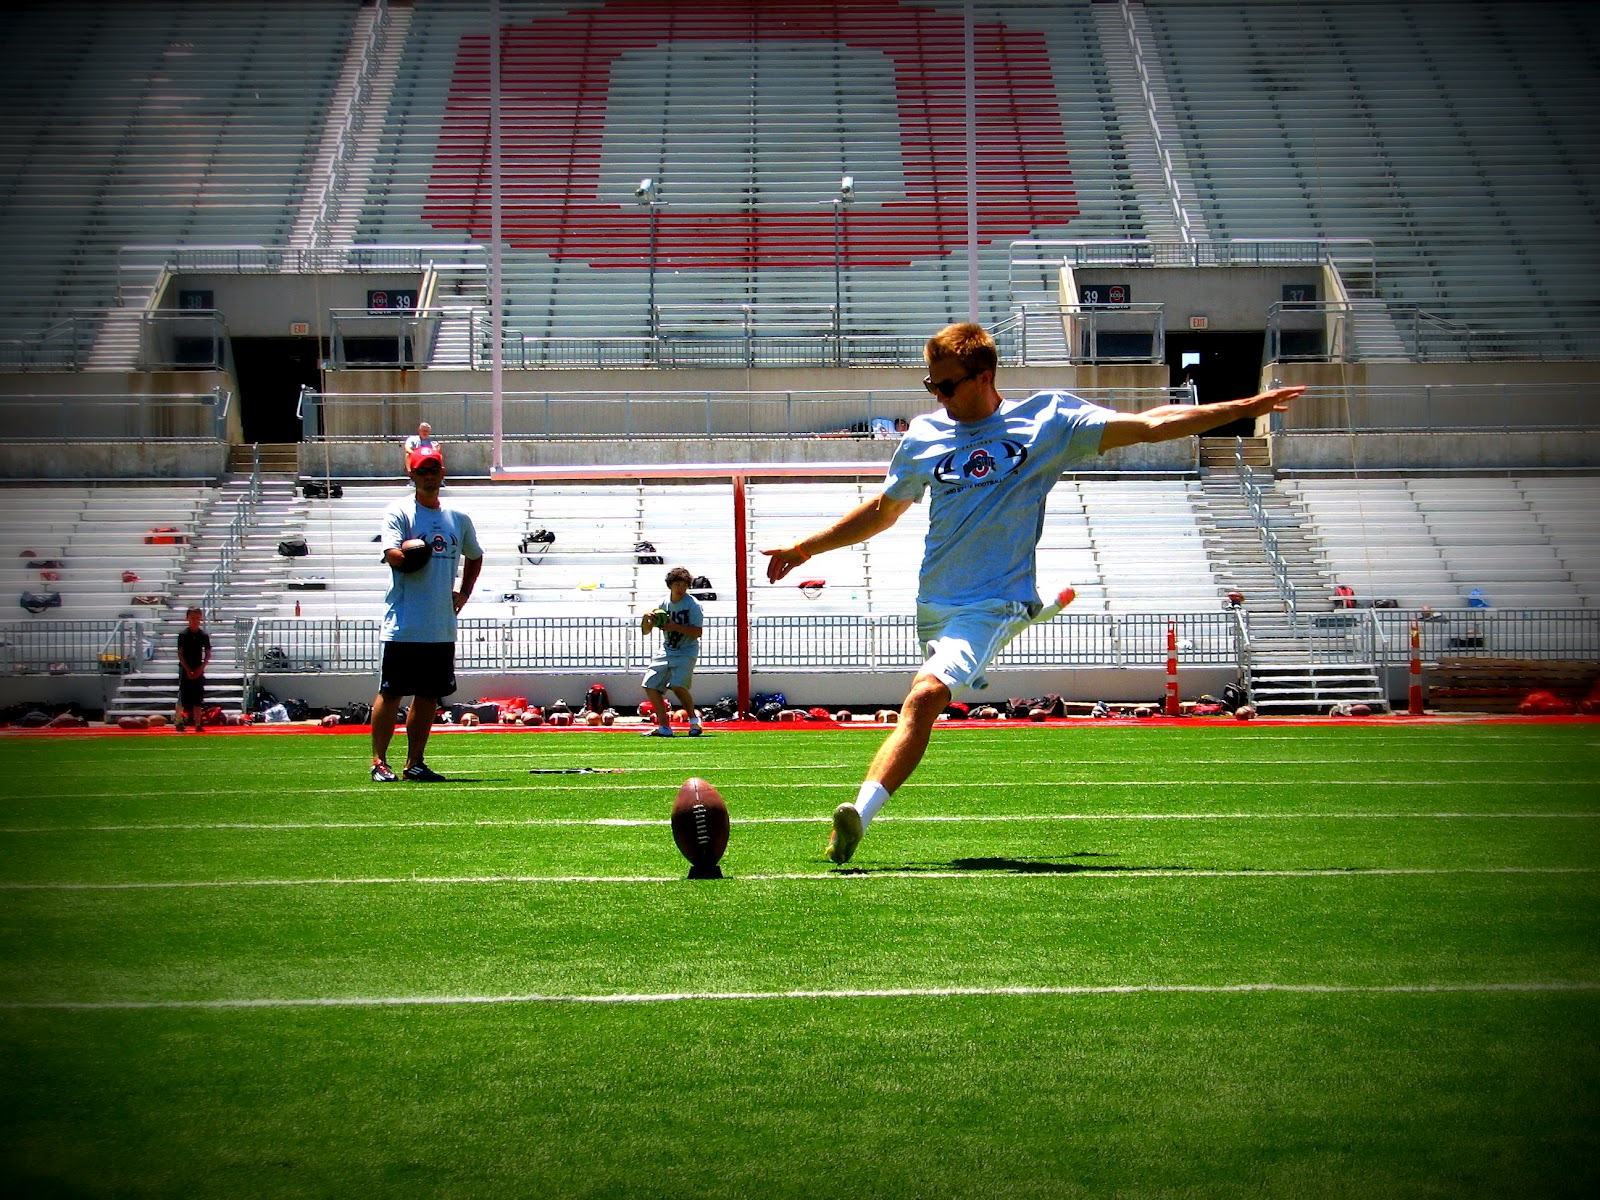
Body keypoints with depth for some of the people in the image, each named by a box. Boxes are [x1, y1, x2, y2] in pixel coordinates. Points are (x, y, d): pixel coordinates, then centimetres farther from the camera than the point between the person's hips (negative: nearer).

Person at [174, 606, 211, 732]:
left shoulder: (204, 635, 5)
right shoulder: (183, 634, -2)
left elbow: (208, 654, 6)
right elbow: (180, 654, -4)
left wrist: (200, 669, -7)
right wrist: (188, 670, -11)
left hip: (199, 670, 2)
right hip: (185, 670, -2)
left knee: (198, 698, -1)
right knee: (182, 698, -3)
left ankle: (198, 724, -2)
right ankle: (179, 721, 8)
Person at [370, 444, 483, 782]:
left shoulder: (459, 519, 14)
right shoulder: (399, 512, -2)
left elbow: (474, 557, 29)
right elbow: (393, 555, -14)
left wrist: (464, 593, 18)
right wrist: (405, 551, -31)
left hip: (442, 626, 5)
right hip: (404, 624, -5)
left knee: (429, 696, 8)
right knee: (391, 692, -3)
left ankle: (415, 763, 15)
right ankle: (379, 762, 2)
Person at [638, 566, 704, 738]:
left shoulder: (693, 604, -9)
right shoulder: (663, 603, 5)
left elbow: (698, 632, -17)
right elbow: (646, 631, 8)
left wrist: (676, 627, -25)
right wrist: (646, 618, -13)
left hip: (686, 652, -6)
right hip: (666, 651, 6)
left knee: (677, 685, -25)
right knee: (651, 685, -1)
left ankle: (694, 718, -3)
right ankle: (664, 728, 5)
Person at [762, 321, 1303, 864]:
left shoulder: (1048, 420, -3)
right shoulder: (924, 436, 7)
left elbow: (1149, 425, -1)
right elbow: (883, 511, 22)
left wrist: (1243, 407, -7)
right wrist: (805, 548, 21)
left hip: (991, 604, -6)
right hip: (934, 601, 6)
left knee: (925, 696, -26)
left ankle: (861, 812, -34)